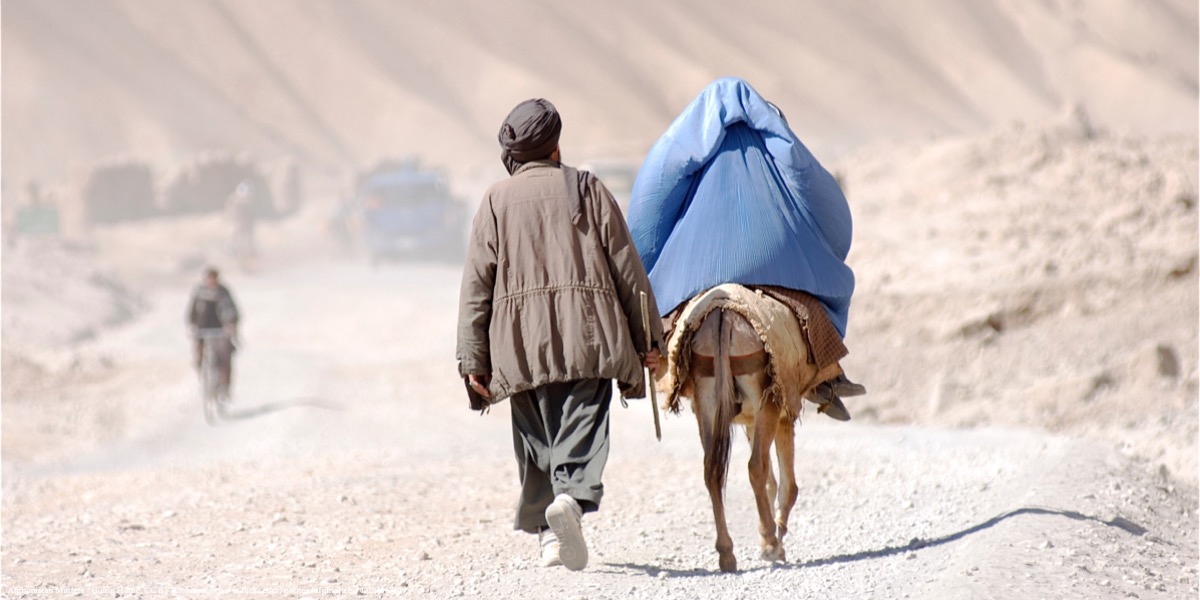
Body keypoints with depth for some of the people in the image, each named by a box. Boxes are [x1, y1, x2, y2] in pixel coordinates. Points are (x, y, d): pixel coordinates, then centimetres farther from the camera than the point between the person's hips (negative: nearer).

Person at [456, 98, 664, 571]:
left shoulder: (496, 200, 7)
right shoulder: (589, 190, 7)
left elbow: (476, 286, 3)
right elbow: (627, 269, 6)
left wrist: (473, 360, 5)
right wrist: (648, 339, 11)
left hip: (522, 343, 1)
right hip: (588, 336, -1)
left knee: (536, 439, 12)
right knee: (583, 430, -8)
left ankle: (548, 533, 12)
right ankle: (572, 498, -34)